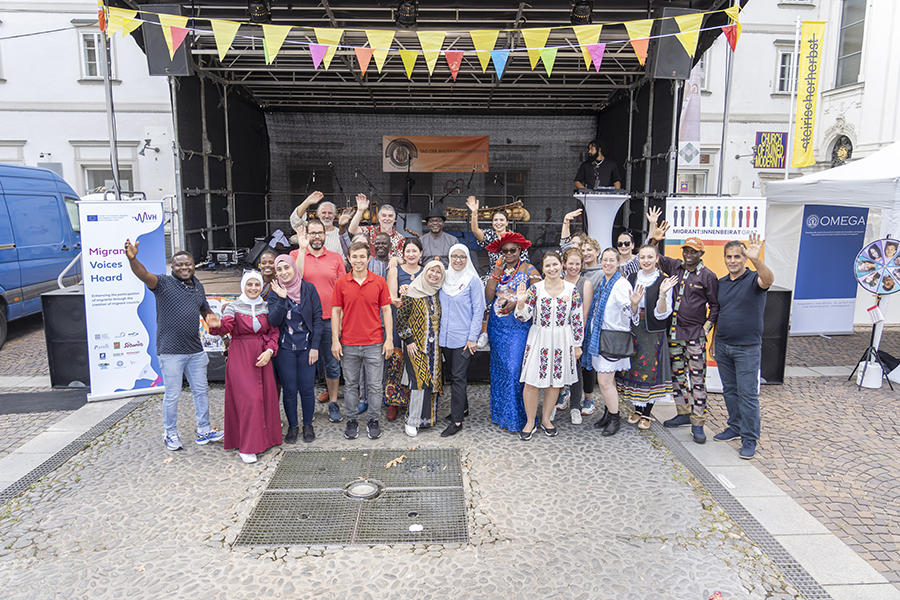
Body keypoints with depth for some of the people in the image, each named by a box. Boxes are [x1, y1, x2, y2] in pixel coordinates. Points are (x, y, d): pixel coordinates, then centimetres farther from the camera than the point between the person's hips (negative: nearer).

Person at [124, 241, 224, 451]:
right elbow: (144, 275, -26)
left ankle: (204, 431, 28)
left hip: (195, 350, 6)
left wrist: (211, 316, 3)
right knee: (172, 395, 4)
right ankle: (171, 434, 22)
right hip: (171, 351, -6)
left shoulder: (197, 286, 12)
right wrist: (132, 259, -46)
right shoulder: (164, 283, -6)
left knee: (201, 391, 14)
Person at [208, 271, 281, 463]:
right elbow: (226, 327, -19)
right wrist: (217, 324, -42)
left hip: (262, 357, 4)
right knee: (248, 398, -8)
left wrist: (269, 350, -10)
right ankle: (247, 447, 0)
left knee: (266, 396, 6)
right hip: (240, 357, -4)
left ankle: (265, 436, 25)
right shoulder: (234, 307, -2)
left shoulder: (266, 307, 8)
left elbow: (274, 332, 6)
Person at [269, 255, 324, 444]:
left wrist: (315, 347, -6)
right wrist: (281, 299, -23)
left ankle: (308, 425, 23)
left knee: (307, 388, 3)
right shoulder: (275, 292, 1)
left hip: (306, 347, 0)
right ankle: (292, 425, 24)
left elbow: (318, 318, -1)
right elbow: (273, 321, -11)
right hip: (285, 348, 1)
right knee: (289, 389, 6)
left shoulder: (308, 289, -1)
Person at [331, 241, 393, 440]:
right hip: (348, 344, 1)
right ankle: (352, 421, 23)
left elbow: (386, 311, 3)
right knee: (350, 385, 10)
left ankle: (373, 421, 20)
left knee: (374, 385, 5)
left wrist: (389, 339, -3)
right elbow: (336, 312, 4)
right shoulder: (340, 283, 2)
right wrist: (335, 340, -1)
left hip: (374, 344, 0)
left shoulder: (379, 282, 0)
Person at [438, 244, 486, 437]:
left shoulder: (473, 281, -6)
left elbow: (478, 311, -7)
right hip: (445, 337, 6)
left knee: (458, 377, -6)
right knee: (453, 376, 15)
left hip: (463, 338, -6)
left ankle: (457, 421, -2)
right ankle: (463, 408, 32)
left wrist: (473, 337, -11)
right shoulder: (445, 279, 10)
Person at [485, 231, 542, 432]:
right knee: (499, 368, 9)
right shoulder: (498, 270, 12)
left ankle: (516, 417, 3)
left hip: (519, 326, -5)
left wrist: (517, 303, -18)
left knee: (515, 368, -8)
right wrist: (496, 273, -5)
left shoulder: (530, 271, 0)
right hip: (497, 325, 5)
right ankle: (500, 413, 20)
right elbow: (488, 296, 2)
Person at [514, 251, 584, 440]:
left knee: (555, 381, 12)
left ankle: (546, 419, 30)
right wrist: (520, 302, -25)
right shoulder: (535, 289, -4)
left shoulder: (572, 289, -1)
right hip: (539, 340, -1)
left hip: (562, 341, 1)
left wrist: (577, 344, 5)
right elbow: (523, 317, -5)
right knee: (532, 382, 0)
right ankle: (530, 421, 19)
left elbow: (577, 319, 3)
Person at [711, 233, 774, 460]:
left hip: (747, 348, -6)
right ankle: (735, 427, 28)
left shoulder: (754, 279, -8)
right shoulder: (721, 283, 10)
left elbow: (768, 280, -34)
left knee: (748, 393, -3)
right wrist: (713, 341, 16)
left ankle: (750, 439, 5)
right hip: (723, 346, 6)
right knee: (730, 390, 15)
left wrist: (757, 260, -52)